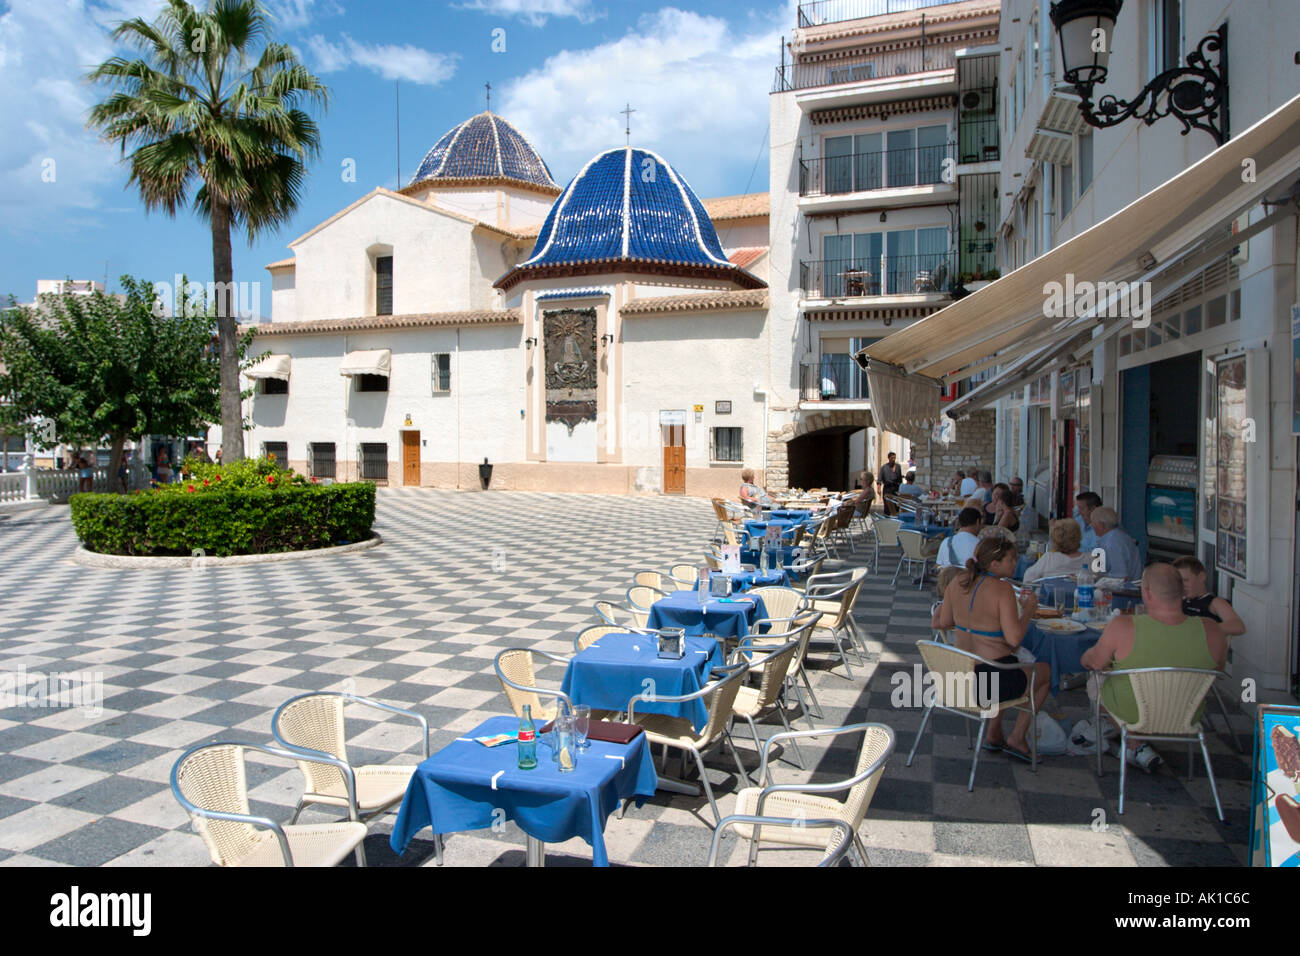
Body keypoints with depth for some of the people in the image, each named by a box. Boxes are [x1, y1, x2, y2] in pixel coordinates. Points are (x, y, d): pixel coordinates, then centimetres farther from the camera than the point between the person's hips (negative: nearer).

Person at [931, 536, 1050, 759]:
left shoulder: (958, 582, -1)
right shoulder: (1002, 588, -19)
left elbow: (942, 622, 7)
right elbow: (1014, 639, -20)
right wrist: (1028, 608, -6)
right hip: (994, 679, -6)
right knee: (1046, 672, 22)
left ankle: (994, 735, 39)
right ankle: (1017, 738, 24)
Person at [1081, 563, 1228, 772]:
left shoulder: (1123, 627, -28)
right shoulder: (1211, 631, -19)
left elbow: (1094, 663, -11)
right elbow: (1217, 669, 1)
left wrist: (1086, 659, 12)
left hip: (1131, 715, -3)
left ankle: (1137, 748, 22)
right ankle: (1136, 750, 38)